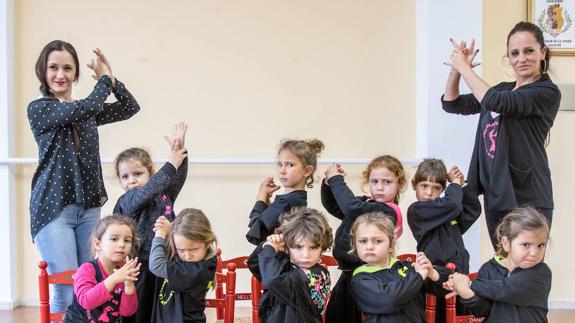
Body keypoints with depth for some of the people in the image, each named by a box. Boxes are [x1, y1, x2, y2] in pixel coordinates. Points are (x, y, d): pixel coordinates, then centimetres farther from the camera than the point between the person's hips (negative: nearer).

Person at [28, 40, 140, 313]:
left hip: (89, 207, 6)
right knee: (65, 290, -10)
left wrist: (112, 79, 2)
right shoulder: (39, 109, -4)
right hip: (53, 209, -5)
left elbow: (130, 108, 14)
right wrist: (104, 79, -3)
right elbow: (86, 109, -18)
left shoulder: (86, 110, 13)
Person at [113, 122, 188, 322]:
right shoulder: (126, 201, -5)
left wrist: (180, 150, -16)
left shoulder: (164, 195, 11)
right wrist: (171, 164, -23)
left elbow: (178, 178, 0)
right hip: (140, 267, -5)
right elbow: (145, 193, -23)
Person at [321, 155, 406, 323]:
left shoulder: (388, 210, -19)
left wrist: (336, 179, -22)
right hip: (348, 274, 9)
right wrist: (329, 183, -4)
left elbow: (352, 208, -33)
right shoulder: (366, 203, 8)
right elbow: (332, 205, 15)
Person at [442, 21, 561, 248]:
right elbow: (452, 104, 14)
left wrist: (464, 67, -13)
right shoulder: (503, 89, 14)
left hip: (527, 198, -7)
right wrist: (456, 70, -2)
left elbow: (494, 101, -24)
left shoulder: (547, 93, -10)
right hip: (495, 195, 7)